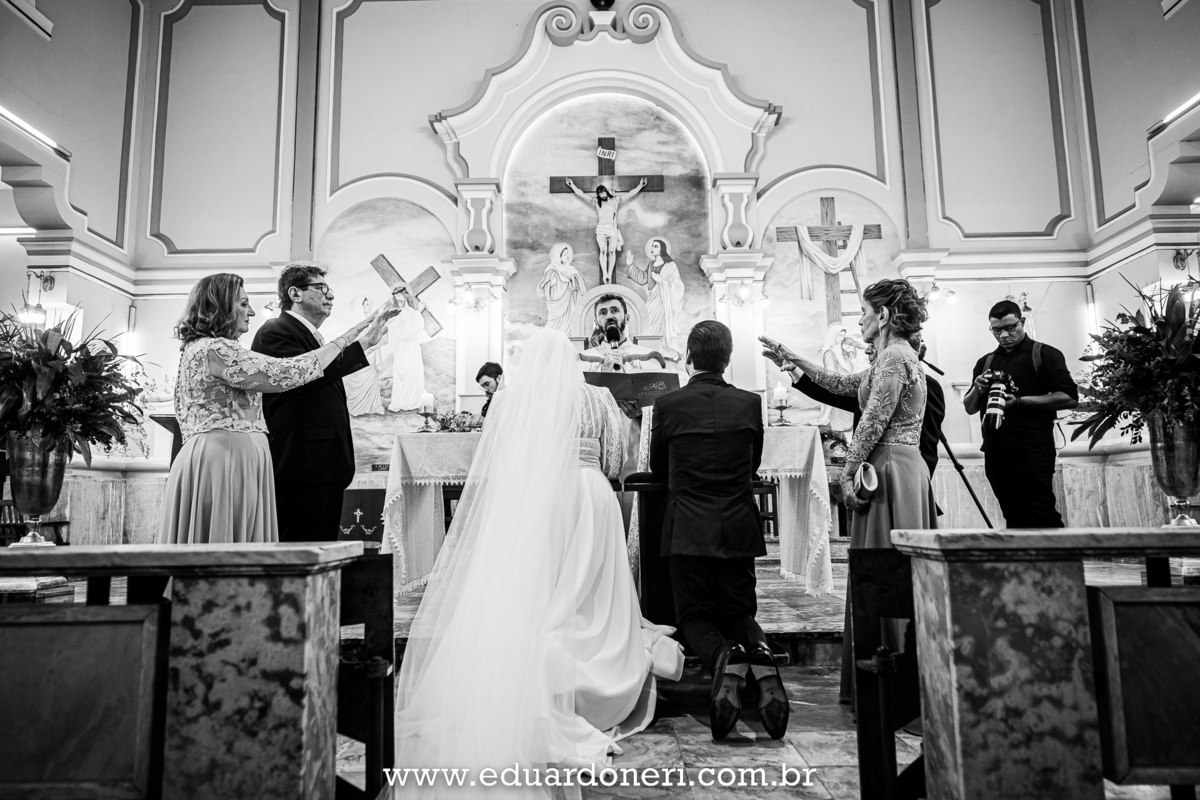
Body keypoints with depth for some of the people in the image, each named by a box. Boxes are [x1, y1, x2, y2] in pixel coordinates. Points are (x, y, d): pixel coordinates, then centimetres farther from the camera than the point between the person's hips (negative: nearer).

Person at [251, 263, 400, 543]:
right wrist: (364, 342, -20)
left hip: (324, 468, 10)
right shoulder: (275, 332, -6)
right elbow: (311, 373, -24)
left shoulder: (312, 336, 24)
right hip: (301, 468, -10)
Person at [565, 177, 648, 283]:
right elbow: (581, 194, 21)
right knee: (603, 250, -21)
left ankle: (610, 275, -16)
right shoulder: (596, 202, 17)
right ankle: (604, 275, -28)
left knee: (612, 250, -17)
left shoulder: (615, 200, 16)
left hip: (613, 230, 1)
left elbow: (630, 194, 18)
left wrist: (640, 186, 15)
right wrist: (573, 186, 20)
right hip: (601, 229, -1)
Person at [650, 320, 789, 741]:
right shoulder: (750, 403, 0)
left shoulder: (667, 404, -6)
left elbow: (658, 468, 8)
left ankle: (725, 657, -21)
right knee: (739, 612, 18)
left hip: (687, 530, -2)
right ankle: (760, 655, -14)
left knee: (693, 616, 12)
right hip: (738, 529, 2)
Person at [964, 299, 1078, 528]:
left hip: (1033, 451, -5)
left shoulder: (1044, 355, 3)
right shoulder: (985, 362, 18)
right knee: (1014, 519, 7)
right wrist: (977, 389, -2)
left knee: (1041, 517, -9)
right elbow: (970, 408, 19)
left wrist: (1019, 401, -16)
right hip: (996, 453, 5)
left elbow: (1069, 398, -8)